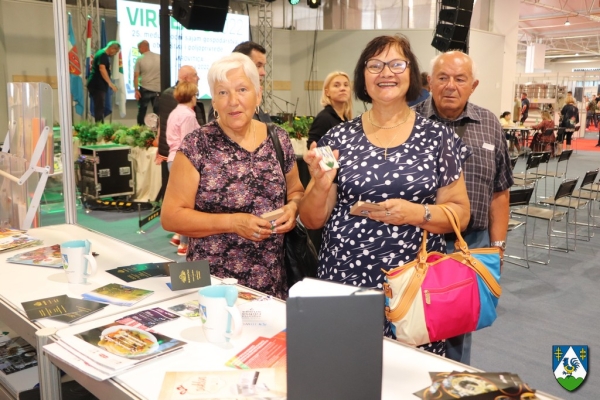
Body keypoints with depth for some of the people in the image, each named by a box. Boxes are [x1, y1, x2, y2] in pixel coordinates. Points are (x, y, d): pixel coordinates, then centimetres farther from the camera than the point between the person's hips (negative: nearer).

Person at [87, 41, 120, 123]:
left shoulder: (104, 55, 19)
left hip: (98, 85, 10)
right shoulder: (103, 55, -13)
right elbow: (102, 69, -27)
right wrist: (110, 83, -31)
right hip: (97, 85, -10)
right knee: (99, 107, -11)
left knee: (99, 107, 12)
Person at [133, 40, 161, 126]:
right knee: (157, 112, 7)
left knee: (142, 111, 12)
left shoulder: (140, 59, -5)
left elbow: (136, 76, -7)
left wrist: (136, 90, -3)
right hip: (158, 89, 2)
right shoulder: (159, 57, 1)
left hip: (145, 89, -2)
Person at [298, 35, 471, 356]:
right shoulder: (339, 138, 2)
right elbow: (311, 221, 4)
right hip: (344, 281, 1)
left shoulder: (437, 137, 1)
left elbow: (460, 214, 2)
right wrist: (322, 185, -16)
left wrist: (416, 213, -15)